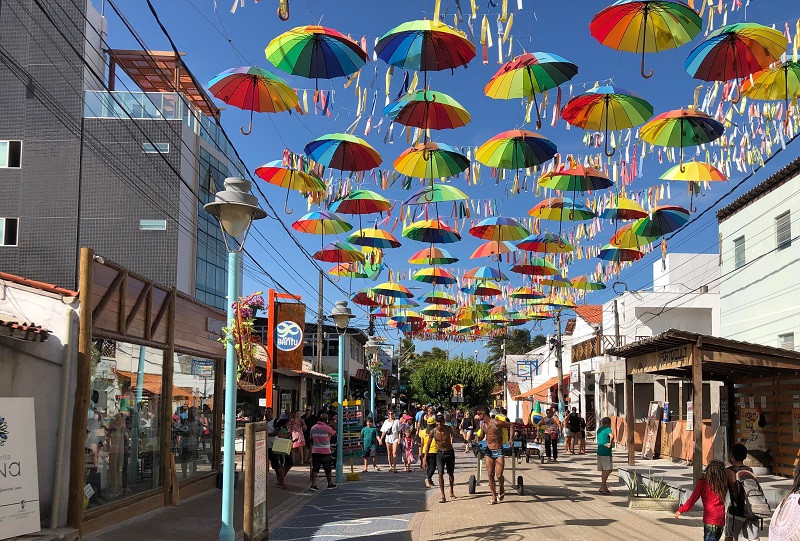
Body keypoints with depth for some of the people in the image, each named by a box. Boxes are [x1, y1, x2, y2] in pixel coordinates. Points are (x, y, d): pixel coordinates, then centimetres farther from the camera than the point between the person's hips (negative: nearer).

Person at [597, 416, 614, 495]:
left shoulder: (599, 430, 17)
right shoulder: (607, 429, -8)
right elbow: (611, 436, -28)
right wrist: (610, 443, -15)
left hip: (599, 452, 8)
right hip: (606, 452, -8)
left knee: (604, 470, 13)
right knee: (608, 469, -6)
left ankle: (604, 487, 17)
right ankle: (603, 487, -11)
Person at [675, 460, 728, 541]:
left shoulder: (703, 482, -5)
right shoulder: (723, 483, 4)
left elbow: (693, 499, -5)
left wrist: (681, 510, 2)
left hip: (710, 520, -5)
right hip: (721, 520, 5)